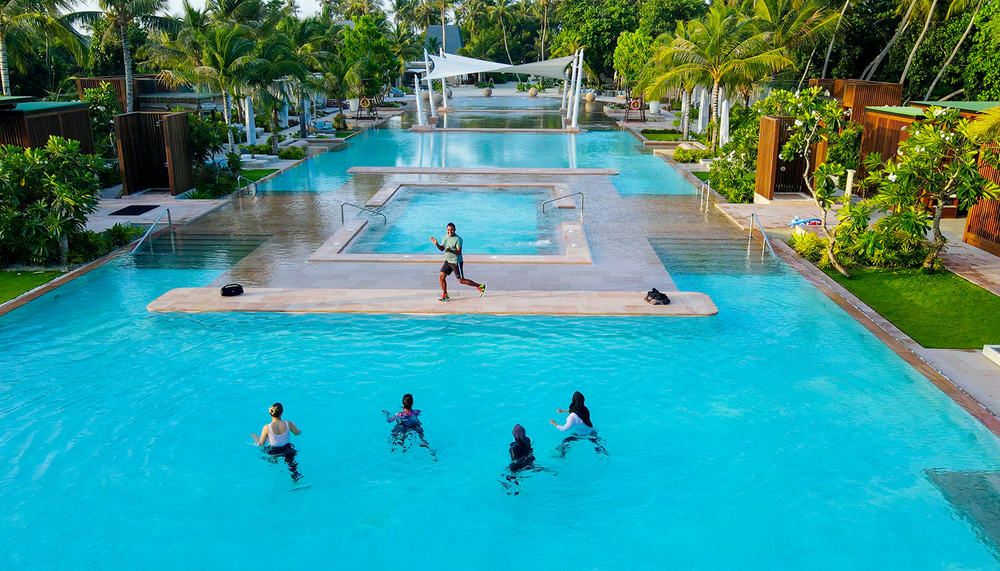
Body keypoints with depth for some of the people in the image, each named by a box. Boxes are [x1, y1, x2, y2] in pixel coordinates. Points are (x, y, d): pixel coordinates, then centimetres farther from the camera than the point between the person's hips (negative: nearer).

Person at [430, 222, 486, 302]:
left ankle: (480, 286, 9)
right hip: (448, 261, 8)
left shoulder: (458, 239, -17)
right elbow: (442, 248, 10)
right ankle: (445, 296, 16)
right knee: (441, 276, 2)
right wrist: (436, 244, -9)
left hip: (456, 262, -8)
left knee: (461, 281, -4)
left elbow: (459, 252, -23)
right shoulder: (446, 237, 7)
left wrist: (450, 250, -41)